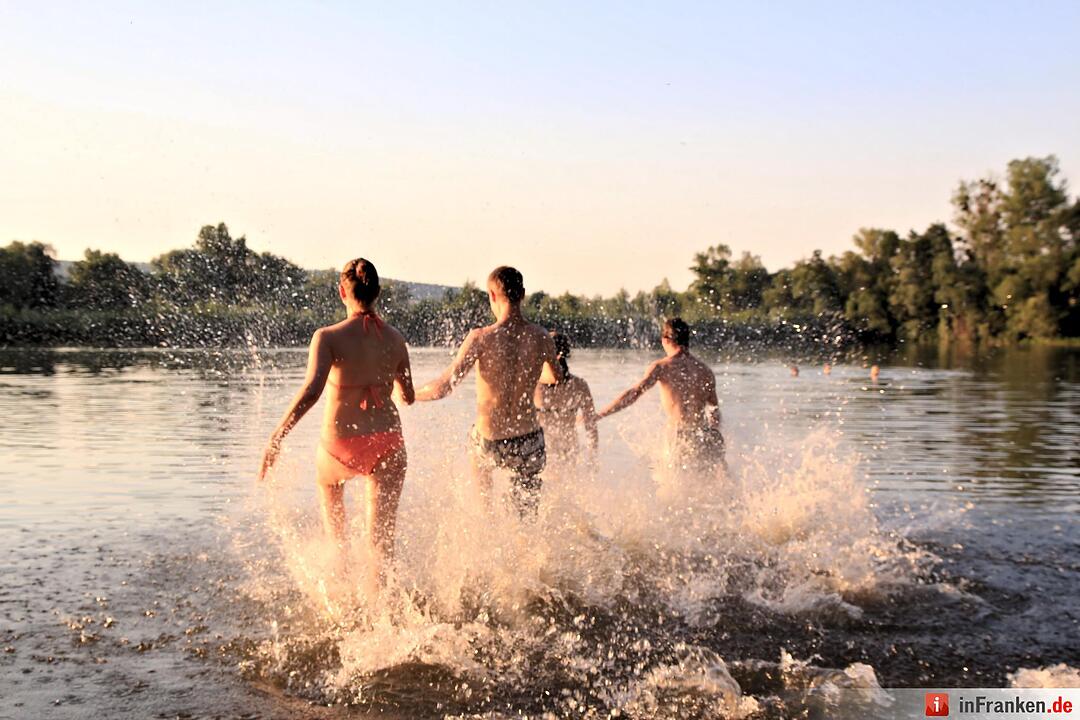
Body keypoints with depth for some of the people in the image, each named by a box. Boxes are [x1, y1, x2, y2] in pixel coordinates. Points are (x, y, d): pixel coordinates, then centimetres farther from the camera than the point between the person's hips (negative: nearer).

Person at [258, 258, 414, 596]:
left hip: (342, 446, -1)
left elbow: (311, 390, -25)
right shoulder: (395, 339, 0)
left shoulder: (329, 337, -12)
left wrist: (276, 437, -20)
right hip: (386, 444, 1)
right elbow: (408, 397, 11)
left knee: (328, 482, 36)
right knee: (381, 534, 5)